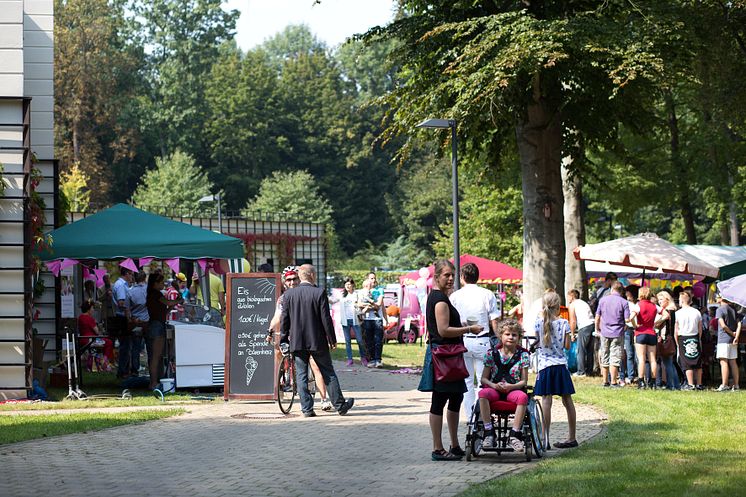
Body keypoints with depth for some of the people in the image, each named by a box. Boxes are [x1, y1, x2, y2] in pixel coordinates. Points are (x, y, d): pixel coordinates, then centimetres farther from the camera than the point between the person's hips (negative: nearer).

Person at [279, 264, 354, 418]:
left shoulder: (288, 294, -1)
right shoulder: (319, 293, -9)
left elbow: (284, 320, 2)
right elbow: (326, 319, -9)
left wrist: (283, 340, 11)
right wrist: (332, 339, -1)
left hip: (297, 342, 2)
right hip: (317, 341, -2)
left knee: (301, 376, 7)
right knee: (328, 373, 8)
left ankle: (307, 409, 5)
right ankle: (340, 405, 14)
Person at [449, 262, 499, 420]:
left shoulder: (455, 296, 1)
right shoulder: (487, 295, -1)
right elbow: (494, 321, -4)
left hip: (461, 340, 1)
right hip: (482, 341, -1)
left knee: (466, 381, 8)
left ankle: (470, 417, 8)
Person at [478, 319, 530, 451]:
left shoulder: (522, 354, 6)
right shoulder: (492, 353, 7)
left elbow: (524, 381, 3)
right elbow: (484, 378, 7)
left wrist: (511, 386, -16)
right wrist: (494, 385, -14)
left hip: (513, 390, -1)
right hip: (495, 389, 1)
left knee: (523, 397, -36)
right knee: (483, 393, -35)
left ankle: (514, 435, -31)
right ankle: (489, 432, -29)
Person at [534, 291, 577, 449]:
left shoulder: (539, 322, -4)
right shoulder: (563, 323, -4)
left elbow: (536, 342, 3)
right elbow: (567, 346, -3)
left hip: (545, 365, -1)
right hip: (561, 365, 1)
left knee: (546, 400, -4)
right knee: (567, 400, 9)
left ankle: (545, 439, -10)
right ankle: (571, 437, 15)